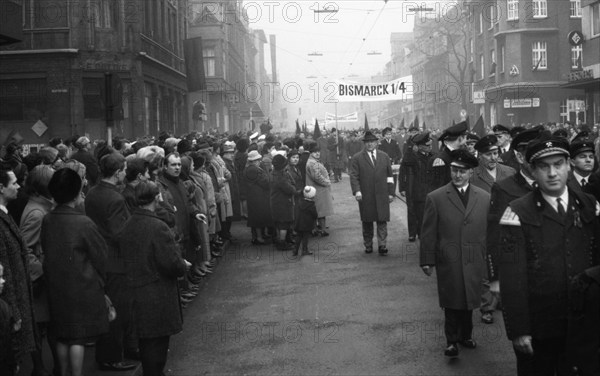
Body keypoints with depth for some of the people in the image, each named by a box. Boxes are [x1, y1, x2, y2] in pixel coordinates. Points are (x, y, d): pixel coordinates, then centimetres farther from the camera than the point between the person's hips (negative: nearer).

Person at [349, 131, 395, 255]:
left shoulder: (384, 156, 12)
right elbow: (353, 176, -4)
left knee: (382, 221, -4)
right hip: (365, 196, -1)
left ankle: (382, 246, -4)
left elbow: (389, 176, 13)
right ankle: (368, 245, 16)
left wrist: (391, 192, 9)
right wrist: (357, 191, -17)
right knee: (367, 222, 6)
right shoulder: (357, 158, 3)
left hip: (382, 195, 1)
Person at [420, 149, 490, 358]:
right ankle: (452, 340, 17)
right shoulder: (435, 198, -4)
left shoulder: (484, 198, 3)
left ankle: (465, 335, 29)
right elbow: (428, 233, -2)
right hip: (448, 261, -2)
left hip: (474, 261, 2)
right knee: (452, 303, 4)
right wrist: (427, 260, -2)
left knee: (469, 301, 12)